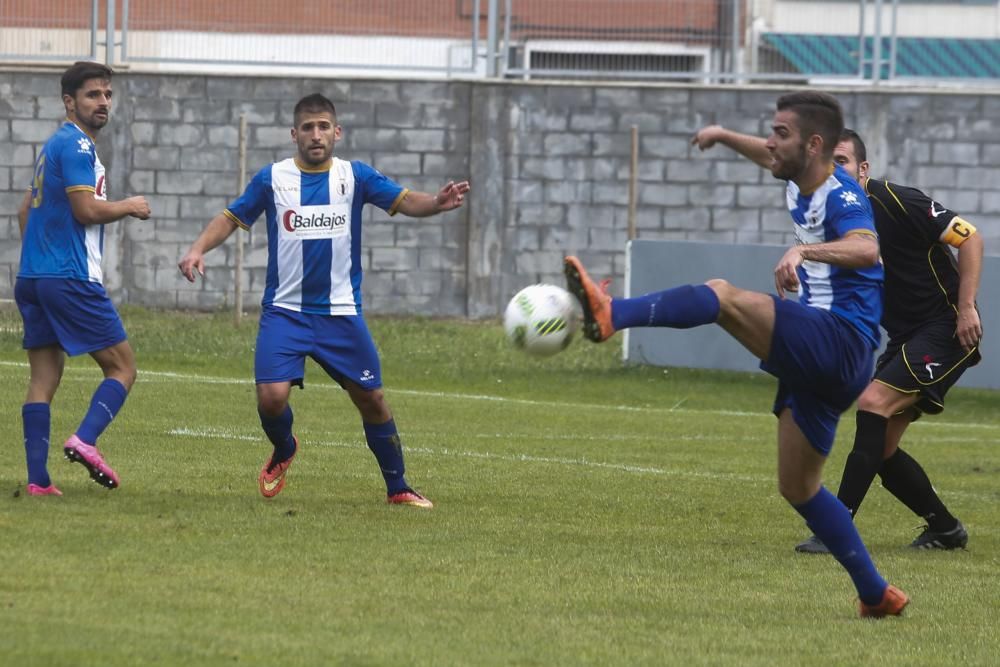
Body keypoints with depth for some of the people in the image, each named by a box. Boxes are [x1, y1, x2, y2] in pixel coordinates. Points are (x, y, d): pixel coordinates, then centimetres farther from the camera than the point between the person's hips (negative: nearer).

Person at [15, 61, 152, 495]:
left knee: (44, 377, 5)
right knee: (122, 367, -1)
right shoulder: (76, 146, -10)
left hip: (32, 277, 9)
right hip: (71, 278, -9)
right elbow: (86, 209, -18)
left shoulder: (54, 146, 20)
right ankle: (86, 439, -20)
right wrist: (130, 207, -2)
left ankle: (37, 479, -1)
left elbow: (26, 209, 28)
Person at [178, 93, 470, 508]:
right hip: (285, 312, -1)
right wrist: (198, 249, -11)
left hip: (341, 313, 1)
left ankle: (398, 488, 19)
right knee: (272, 395, -17)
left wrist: (437, 203, -28)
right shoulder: (273, 178, 1)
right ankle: (283, 451, 18)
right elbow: (231, 219, 6)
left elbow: (404, 201, -7)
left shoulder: (354, 176, 2)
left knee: (370, 398, 3)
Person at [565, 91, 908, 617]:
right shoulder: (799, 186, 17)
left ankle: (611, 316, -51)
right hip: (817, 357, 11)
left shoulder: (842, 197, -12)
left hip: (841, 340, -11)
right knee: (797, 488, 14)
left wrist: (806, 250, -51)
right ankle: (877, 595, 19)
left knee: (724, 296, -29)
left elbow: (867, 249, -37)